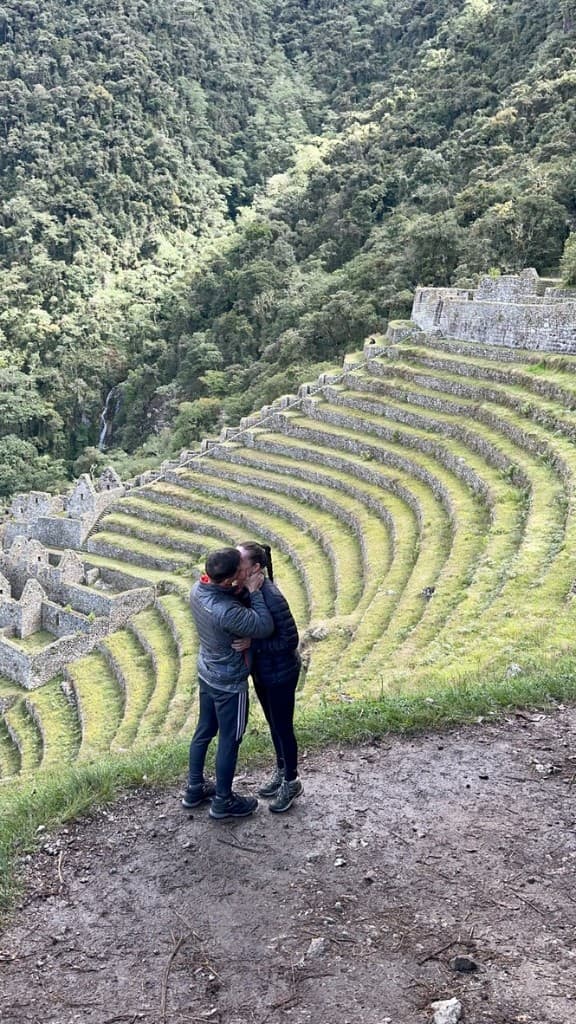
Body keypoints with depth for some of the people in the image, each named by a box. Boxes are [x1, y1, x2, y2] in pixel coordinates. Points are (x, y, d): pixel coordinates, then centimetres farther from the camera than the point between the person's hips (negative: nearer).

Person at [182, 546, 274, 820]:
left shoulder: (198, 589, -11)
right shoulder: (227, 612, -37)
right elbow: (265, 628, -27)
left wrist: (241, 590, -10)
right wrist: (254, 592, -22)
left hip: (207, 674, 8)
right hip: (229, 683, -8)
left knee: (204, 731, 23)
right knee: (229, 741, 12)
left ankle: (194, 789, 40)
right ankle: (223, 801, 29)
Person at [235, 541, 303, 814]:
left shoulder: (272, 598, -33)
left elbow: (290, 640, -26)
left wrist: (252, 644, -31)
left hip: (280, 673, -8)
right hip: (260, 669, 8)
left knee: (282, 727, 11)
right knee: (273, 723, 24)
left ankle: (291, 783, 33)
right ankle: (281, 772, 45)